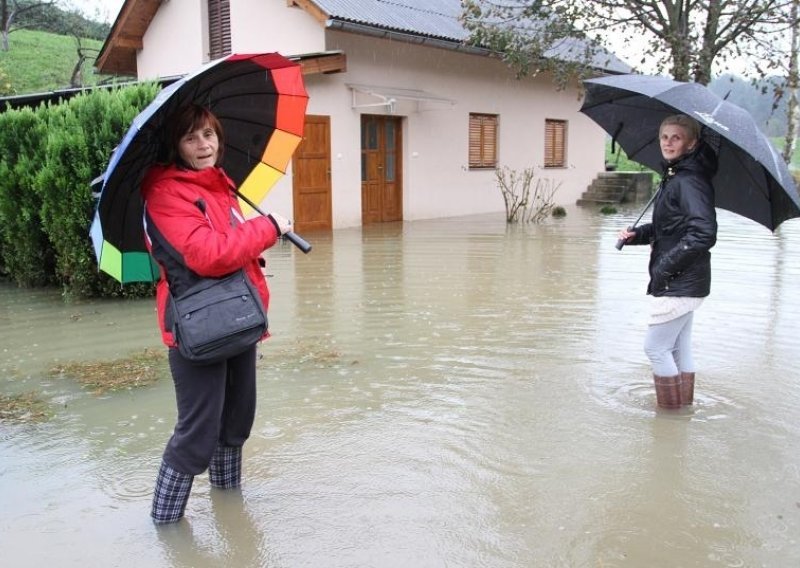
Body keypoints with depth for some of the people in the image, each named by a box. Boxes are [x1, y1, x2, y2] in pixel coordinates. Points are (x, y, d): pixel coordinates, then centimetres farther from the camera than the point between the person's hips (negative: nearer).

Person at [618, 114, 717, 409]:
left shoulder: (690, 181, -18)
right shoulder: (673, 177, 11)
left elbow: (703, 234, -26)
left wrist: (664, 267, -20)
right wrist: (637, 234, 1)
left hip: (680, 284, -9)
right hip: (680, 282, 9)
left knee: (656, 347, -1)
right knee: (680, 348, 17)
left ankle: (671, 409, 12)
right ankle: (684, 404, 29)